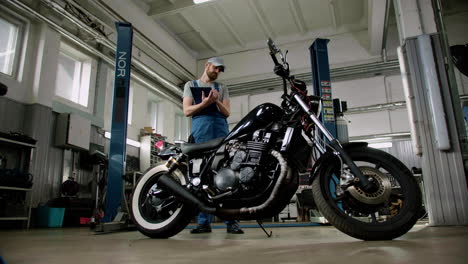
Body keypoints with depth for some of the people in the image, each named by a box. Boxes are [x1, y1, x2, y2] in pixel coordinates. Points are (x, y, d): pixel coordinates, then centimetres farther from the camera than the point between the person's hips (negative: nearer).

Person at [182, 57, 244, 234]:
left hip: (221, 131, 1)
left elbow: (227, 112, 12)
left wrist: (216, 101, -9)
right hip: (200, 132, -1)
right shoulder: (191, 85, 20)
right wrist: (205, 103, -11)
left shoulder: (222, 88, 24)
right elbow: (187, 111, 7)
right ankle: (204, 222, 2)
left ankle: (231, 221, -6)